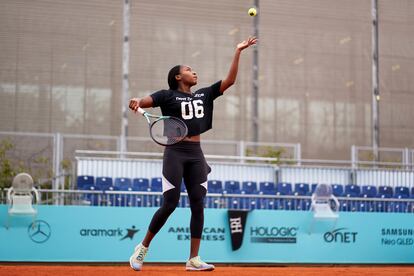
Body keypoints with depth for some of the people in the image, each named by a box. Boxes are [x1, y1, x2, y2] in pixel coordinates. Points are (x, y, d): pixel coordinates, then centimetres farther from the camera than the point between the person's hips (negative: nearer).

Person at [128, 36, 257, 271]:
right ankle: (143, 248, 10)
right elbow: (141, 102, -10)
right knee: (170, 204, -9)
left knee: (198, 205, -2)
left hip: (196, 155, 5)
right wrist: (135, 102, -34)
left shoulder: (204, 94, 16)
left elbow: (230, 80, 14)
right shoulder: (168, 95, 2)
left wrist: (238, 52, 9)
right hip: (175, 153, -5)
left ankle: (194, 259, 2)